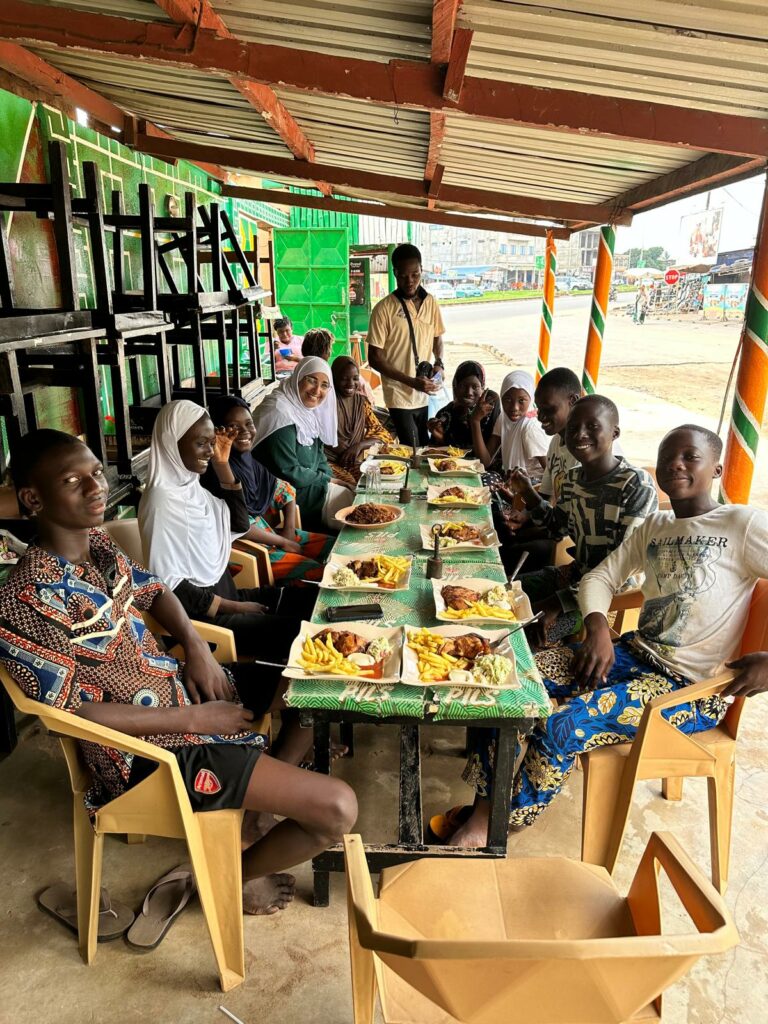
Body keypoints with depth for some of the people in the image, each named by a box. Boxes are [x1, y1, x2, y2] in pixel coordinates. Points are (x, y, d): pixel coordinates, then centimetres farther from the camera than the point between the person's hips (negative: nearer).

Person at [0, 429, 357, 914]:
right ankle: (240, 878, 16)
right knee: (338, 808, -14)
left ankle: (270, 792, 33)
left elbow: (155, 592, 15)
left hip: (178, 681, 9)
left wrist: (196, 646, -4)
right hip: (152, 745, -9)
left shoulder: (98, 542, 0)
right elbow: (73, 711, -23)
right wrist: (193, 718, -19)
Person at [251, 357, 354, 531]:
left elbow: (318, 454, 14)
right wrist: (327, 480, -13)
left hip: (310, 482, 9)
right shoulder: (281, 414, -22)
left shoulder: (308, 409, 6)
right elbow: (288, 472, -24)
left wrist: (331, 479, -3)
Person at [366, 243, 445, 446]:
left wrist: (439, 364, -3)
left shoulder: (431, 303, 4)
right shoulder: (384, 309, -11)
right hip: (399, 395, -4)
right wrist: (411, 381, -19)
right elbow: (375, 358, -11)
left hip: (426, 394, 4)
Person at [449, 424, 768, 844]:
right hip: (635, 652, 7)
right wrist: (598, 628, -9)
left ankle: (493, 826, -2)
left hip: (691, 686, -7)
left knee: (562, 727, -25)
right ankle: (482, 811, -8)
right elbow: (600, 577, 11)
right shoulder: (654, 527, 11)